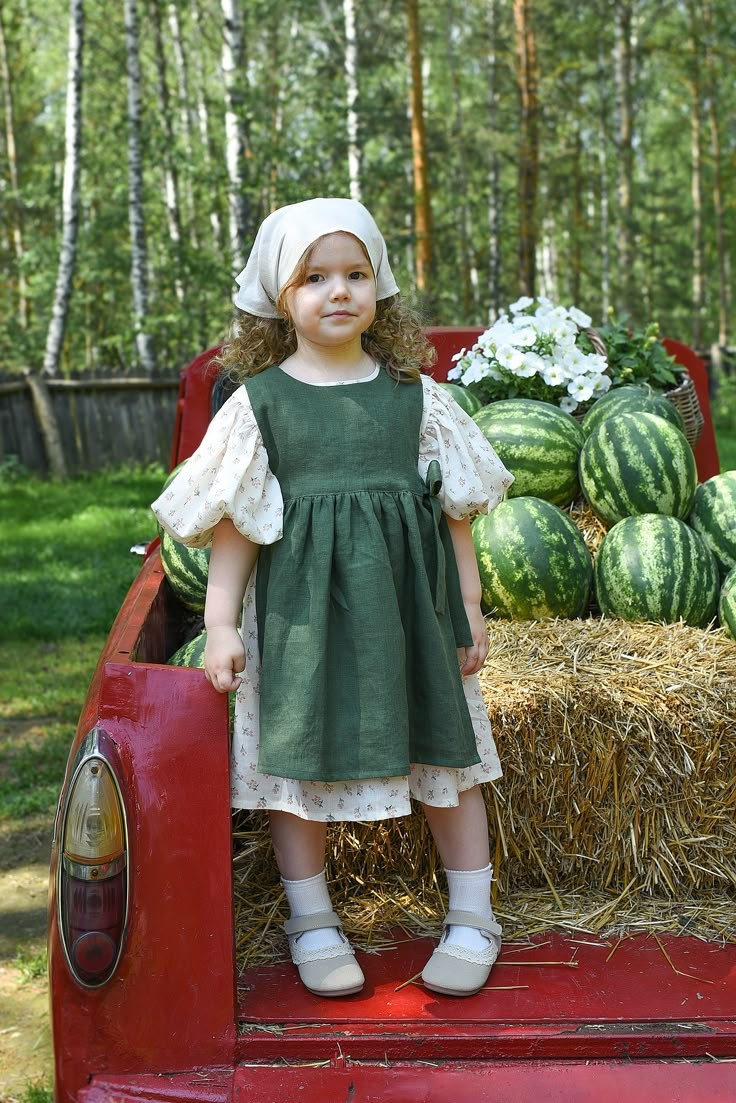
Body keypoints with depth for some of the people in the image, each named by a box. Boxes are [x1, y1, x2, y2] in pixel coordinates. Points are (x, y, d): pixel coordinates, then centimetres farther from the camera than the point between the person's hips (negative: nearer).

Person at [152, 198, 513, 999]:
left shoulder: (414, 394, 5)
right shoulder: (258, 402, 0)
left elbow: (454, 507, 8)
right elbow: (235, 520, 0)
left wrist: (470, 607, 7)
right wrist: (220, 622, -5)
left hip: (410, 604, 1)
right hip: (302, 611, -1)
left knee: (444, 749, 7)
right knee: (300, 757, 6)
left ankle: (472, 917, 24)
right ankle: (313, 922, 26)